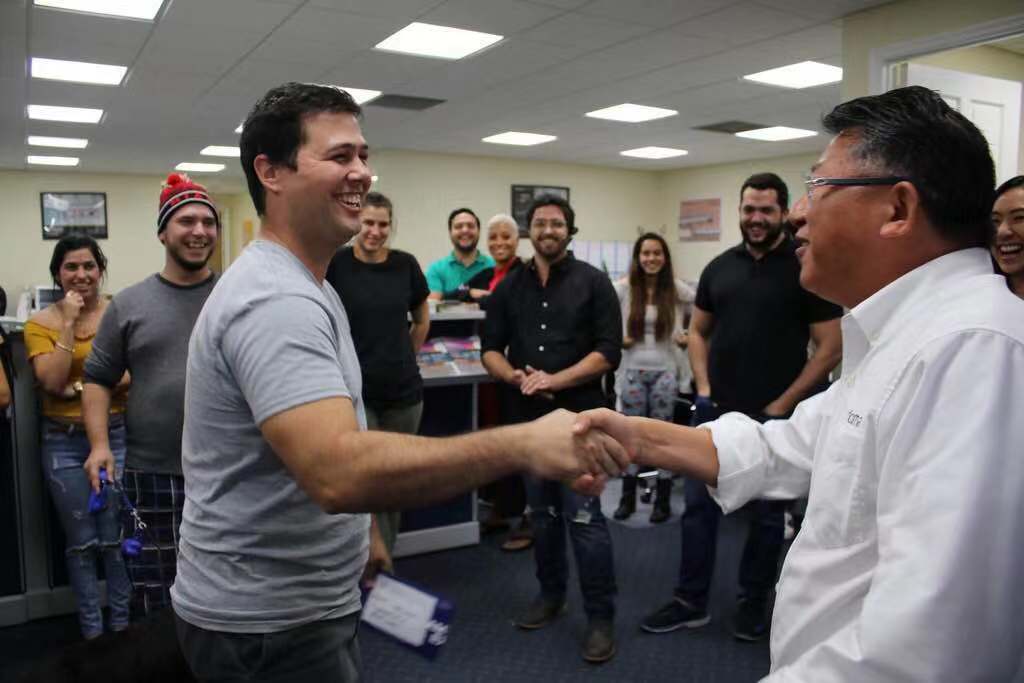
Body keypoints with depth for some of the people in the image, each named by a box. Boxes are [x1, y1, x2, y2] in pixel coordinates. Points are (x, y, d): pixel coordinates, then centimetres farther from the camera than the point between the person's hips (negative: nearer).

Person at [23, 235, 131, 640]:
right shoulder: (41, 323, 0)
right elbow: (51, 383, -12)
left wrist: (83, 386, -15)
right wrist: (69, 324, -15)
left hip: (116, 435, 0)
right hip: (64, 442, 1)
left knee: (115, 539, 6)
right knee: (82, 543, 9)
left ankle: (122, 624, 22)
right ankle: (91, 630, 23)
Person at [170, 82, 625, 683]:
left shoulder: (298, 287, 8)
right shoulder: (275, 301, -27)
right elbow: (338, 471, -42)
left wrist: (358, 531, 21)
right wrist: (523, 445, -45)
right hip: (267, 621, -10)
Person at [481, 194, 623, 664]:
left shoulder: (593, 283, -2)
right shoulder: (510, 286, 10)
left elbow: (608, 351, -9)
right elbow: (490, 349, 9)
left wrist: (554, 380, -18)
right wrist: (516, 376, -11)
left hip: (580, 416, -4)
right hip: (529, 416, 5)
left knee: (584, 518, -4)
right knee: (541, 514, 16)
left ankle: (601, 616, 9)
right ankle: (550, 594, 33)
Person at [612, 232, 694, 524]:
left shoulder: (677, 289, -3)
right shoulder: (623, 288, -4)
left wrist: (690, 336, -4)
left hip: (665, 372, 0)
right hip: (633, 371, 0)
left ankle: (663, 499, 19)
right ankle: (628, 497, 22)